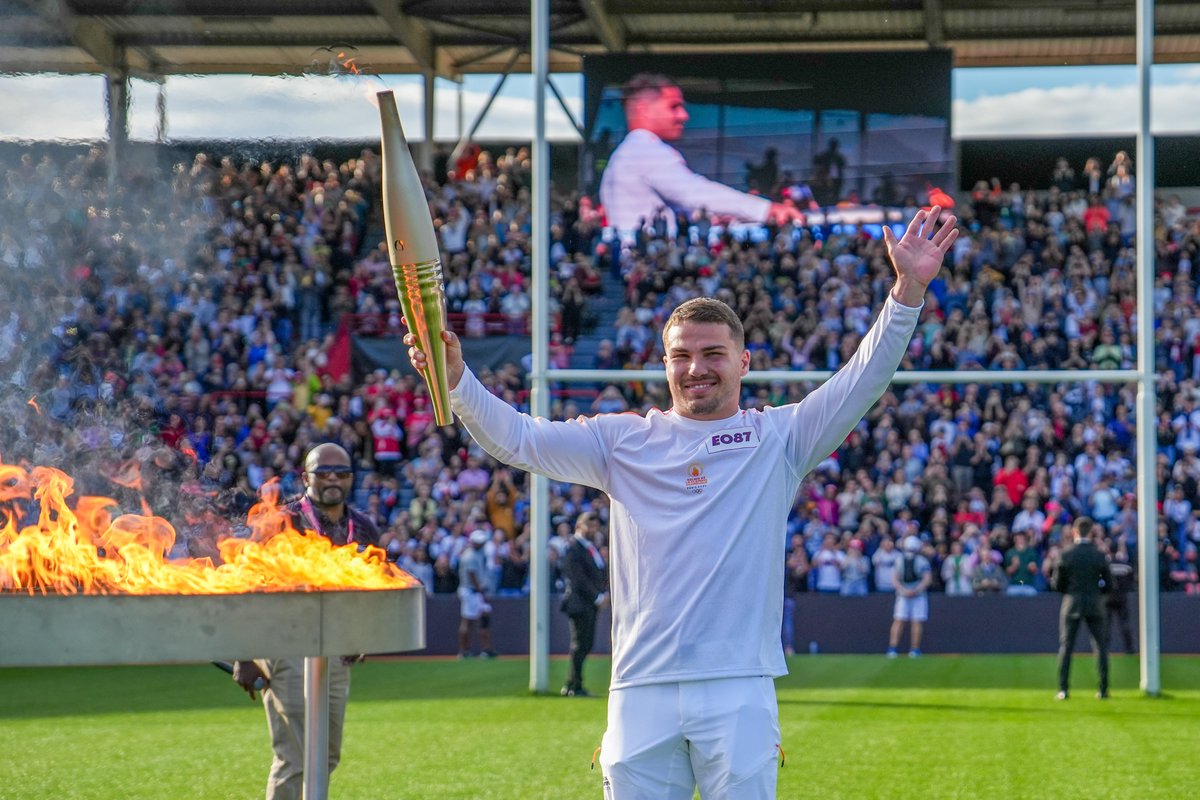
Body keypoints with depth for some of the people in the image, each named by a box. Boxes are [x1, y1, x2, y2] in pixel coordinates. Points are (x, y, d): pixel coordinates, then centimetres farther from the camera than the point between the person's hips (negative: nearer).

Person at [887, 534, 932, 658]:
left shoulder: (922, 561, -1)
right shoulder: (900, 561, 6)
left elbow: (927, 579, -6)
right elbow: (895, 578, 3)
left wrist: (915, 590, -19)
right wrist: (903, 590, -14)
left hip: (918, 595, -1)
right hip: (903, 595, 1)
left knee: (917, 622, -4)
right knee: (899, 620, -6)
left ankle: (915, 649, 1)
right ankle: (893, 648, -8)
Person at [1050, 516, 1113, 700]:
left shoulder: (1066, 555, -6)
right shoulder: (1099, 556, -4)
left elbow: (1058, 585, -3)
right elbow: (1109, 586, 0)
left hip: (1071, 604, -1)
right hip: (1095, 606, 1)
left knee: (1066, 646, 5)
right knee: (1100, 647, 7)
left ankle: (1063, 689, -1)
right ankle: (1103, 689, 5)